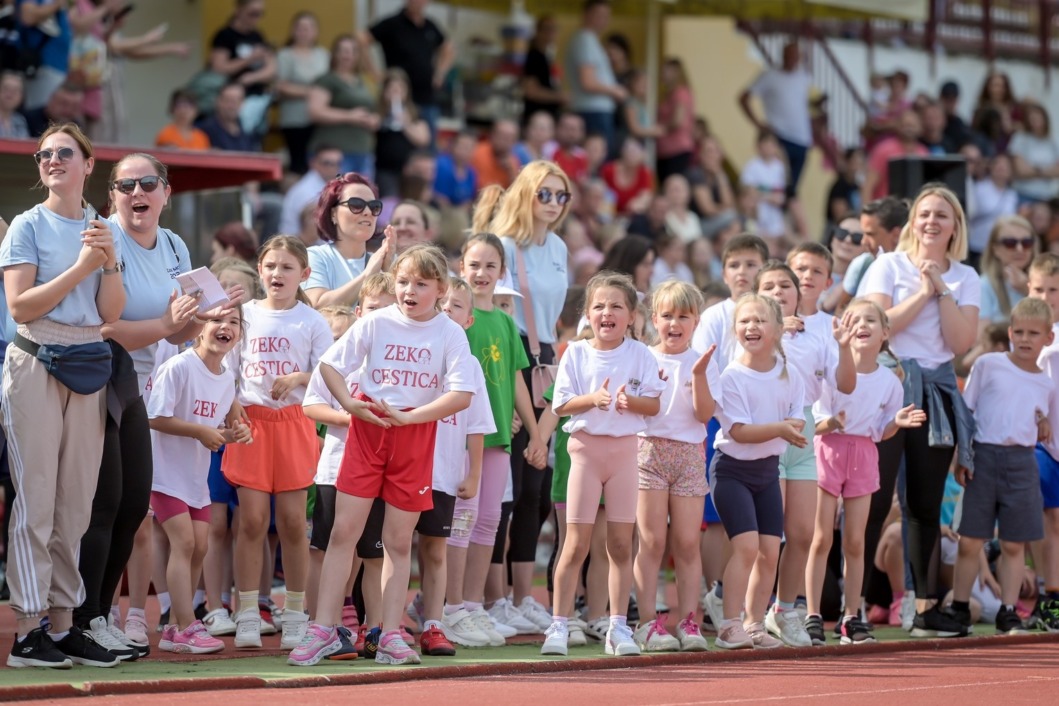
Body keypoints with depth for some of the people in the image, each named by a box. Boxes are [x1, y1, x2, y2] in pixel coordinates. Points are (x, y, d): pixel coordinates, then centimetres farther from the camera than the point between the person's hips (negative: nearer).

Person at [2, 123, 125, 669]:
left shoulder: (102, 230, 11)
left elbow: (111, 314, 7)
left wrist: (110, 263, -9)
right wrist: (82, 267, -15)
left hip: (87, 367, 5)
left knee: (76, 503, 6)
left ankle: (62, 624, 11)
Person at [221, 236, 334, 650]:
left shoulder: (312, 321, 5)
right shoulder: (245, 315, 9)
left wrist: (298, 377, -17)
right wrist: (230, 406, -6)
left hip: (293, 422, -1)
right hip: (250, 420, 1)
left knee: (292, 521, 1)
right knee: (252, 519, -4)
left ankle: (296, 616, 9)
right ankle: (247, 616, 0)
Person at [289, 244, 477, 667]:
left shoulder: (451, 334, -3)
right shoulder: (376, 323, -1)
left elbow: (462, 395, -12)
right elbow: (329, 364, 3)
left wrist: (409, 417, -19)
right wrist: (350, 404, -14)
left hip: (416, 435, 0)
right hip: (367, 427, 0)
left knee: (399, 540, 6)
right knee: (344, 530, -3)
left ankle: (390, 636, 11)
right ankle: (323, 631, 0)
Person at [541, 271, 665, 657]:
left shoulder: (640, 354, 1)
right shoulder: (576, 354, 0)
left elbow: (654, 404, -1)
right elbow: (560, 405, -4)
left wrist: (632, 401, -21)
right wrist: (592, 399, -21)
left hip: (625, 449, 1)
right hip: (586, 447, -1)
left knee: (621, 544, 5)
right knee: (576, 544, -3)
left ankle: (618, 628, 11)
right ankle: (558, 626, 2)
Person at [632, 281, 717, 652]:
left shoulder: (702, 363, 7)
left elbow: (705, 413, -3)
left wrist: (699, 376, -14)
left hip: (689, 454, 1)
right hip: (649, 450, -1)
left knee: (687, 542, -2)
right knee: (652, 541, -5)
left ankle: (688, 621, 1)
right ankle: (648, 622, -6)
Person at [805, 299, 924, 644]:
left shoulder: (890, 381, 2)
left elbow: (881, 432, 9)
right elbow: (816, 422, -8)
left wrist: (897, 422, -11)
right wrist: (832, 423, -29)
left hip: (864, 455, 3)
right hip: (829, 450, -3)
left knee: (855, 541, 5)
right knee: (822, 538, -3)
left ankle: (852, 619, 10)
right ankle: (812, 616, 1)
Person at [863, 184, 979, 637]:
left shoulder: (965, 279, 11)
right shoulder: (890, 266, 1)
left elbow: (962, 343, -2)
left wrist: (941, 290, -7)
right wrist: (923, 292, -12)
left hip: (937, 391, 4)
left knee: (926, 504, 8)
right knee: (875, 499, -10)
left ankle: (924, 606, 14)